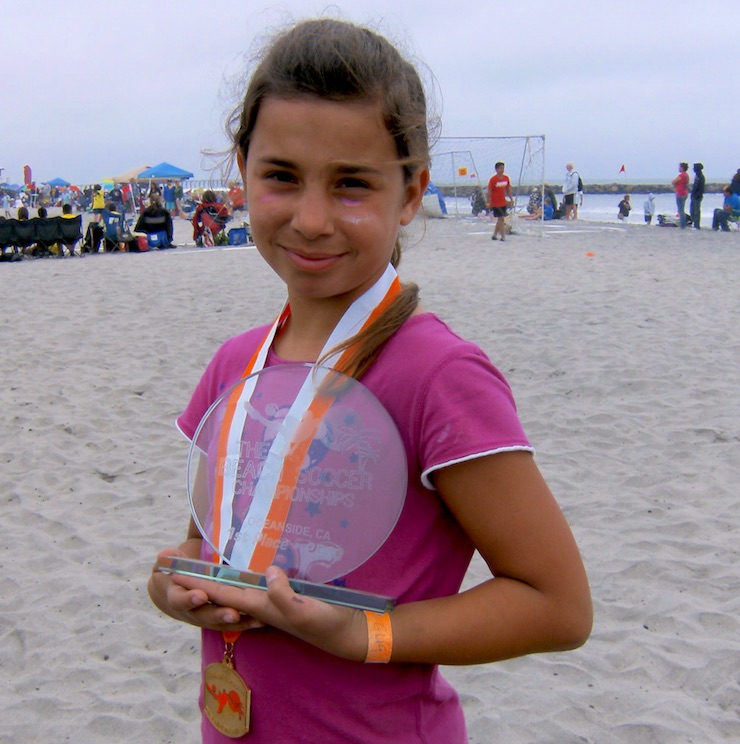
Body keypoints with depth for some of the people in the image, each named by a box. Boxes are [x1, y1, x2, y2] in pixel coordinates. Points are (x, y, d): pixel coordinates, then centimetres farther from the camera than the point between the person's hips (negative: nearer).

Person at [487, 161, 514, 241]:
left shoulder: (506, 178, 4)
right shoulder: (493, 179, -13)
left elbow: (508, 189, 13)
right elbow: (489, 191, -11)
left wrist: (511, 199, 8)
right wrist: (489, 202, -13)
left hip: (503, 202, 6)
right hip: (496, 203, -6)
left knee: (500, 219, 11)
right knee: (501, 219, -10)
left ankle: (494, 235, 22)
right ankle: (503, 236, -7)